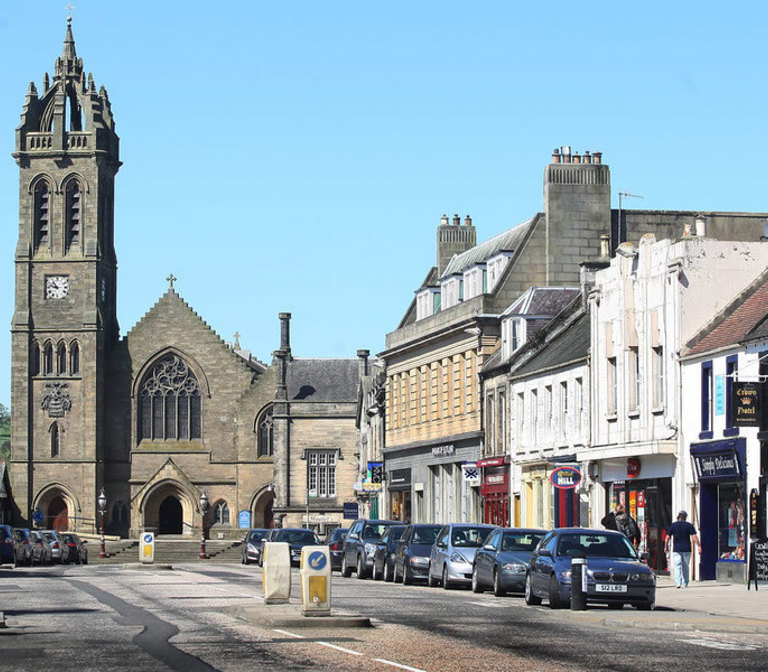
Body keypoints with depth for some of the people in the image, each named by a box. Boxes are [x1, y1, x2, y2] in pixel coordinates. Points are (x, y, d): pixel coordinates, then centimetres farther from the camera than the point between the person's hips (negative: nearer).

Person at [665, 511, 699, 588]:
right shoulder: (689, 525, 0)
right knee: (686, 567, 12)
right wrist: (699, 546, -6)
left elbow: (668, 537, 1)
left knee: (677, 566, -3)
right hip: (687, 549, 1)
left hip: (676, 549, -1)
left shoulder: (673, 525, 1)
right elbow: (694, 537, -8)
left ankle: (678, 583, -20)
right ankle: (685, 584, 15)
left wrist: (666, 546, 13)